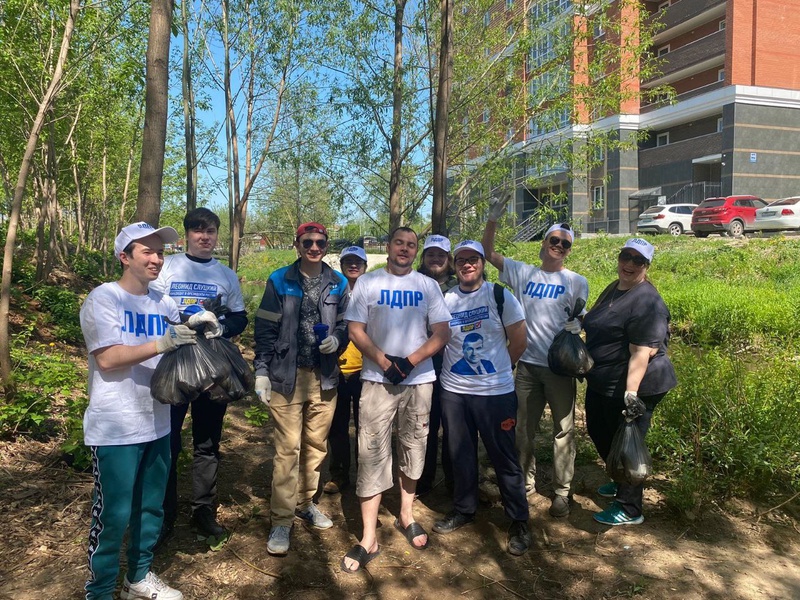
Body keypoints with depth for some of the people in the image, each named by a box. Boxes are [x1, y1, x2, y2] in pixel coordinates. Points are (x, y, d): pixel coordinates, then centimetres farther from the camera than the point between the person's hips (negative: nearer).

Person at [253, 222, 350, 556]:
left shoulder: (338, 284, 8)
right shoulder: (280, 281, 1)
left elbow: (346, 324, 14)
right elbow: (265, 329, 0)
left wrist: (337, 340, -8)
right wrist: (261, 370, -6)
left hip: (324, 377, 3)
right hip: (286, 376, -3)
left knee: (316, 444, 11)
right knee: (288, 447, -4)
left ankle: (305, 502, 30)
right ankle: (281, 520, 6)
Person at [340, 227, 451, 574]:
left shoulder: (428, 286, 6)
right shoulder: (367, 283, 3)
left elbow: (442, 333, 1)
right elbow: (355, 330, -1)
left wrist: (411, 361, -12)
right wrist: (383, 361, -13)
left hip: (419, 380, 2)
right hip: (377, 380, -2)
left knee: (413, 450, 13)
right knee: (371, 454, -4)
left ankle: (406, 517, 32)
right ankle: (368, 539, 2)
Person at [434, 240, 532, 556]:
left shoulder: (500, 296, -5)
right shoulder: (445, 299, 3)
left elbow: (518, 341, 0)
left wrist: (497, 370, 7)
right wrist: (460, 366, 4)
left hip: (496, 392, -3)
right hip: (453, 391, 3)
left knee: (504, 457, 4)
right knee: (461, 455, 15)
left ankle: (519, 521, 18)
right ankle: (464, 509, 33)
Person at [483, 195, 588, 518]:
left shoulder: (576, 282, 1)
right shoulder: (523, 273, 6)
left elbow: (580, 321, 3)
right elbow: (489, 253, 7)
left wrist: (574, 327, -21)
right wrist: (493, 219, -5)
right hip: (527, 364, 3)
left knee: (563, 429, 4)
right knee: (523, 427, 13)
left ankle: (562, 491, 18)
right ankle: (525, 481, 30)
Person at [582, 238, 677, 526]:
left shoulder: (647, 302, -22)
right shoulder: (613, 290, 8)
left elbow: (641, 353, -27)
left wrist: (631, 393, -30)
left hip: (631, 386, -10)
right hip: (601, 383, 10)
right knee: (598, 432, 22)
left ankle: (629, 509, 23)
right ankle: (621, 482, 46)